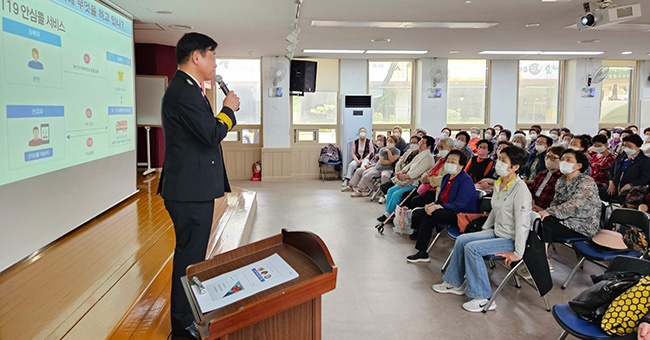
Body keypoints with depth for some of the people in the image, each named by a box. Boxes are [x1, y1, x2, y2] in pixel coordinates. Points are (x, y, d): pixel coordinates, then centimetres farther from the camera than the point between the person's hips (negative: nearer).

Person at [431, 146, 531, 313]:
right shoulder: (499, 183, 3)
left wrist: (518, 253, -24)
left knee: (472, 248, -22)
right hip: (497, 232, 9)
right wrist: (484, 228, 14)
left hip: (512, 239, -9)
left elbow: (521, 223, -25)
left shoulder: (520, 189, -24)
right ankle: (455, 284, 17)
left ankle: (483, 298, -13)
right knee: (461, 240, 3)